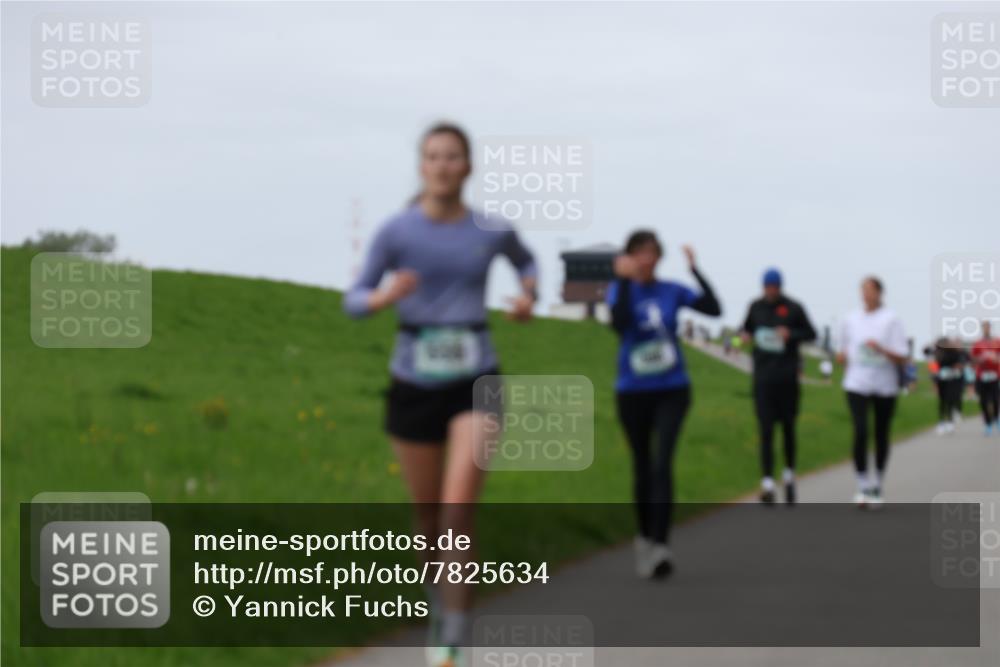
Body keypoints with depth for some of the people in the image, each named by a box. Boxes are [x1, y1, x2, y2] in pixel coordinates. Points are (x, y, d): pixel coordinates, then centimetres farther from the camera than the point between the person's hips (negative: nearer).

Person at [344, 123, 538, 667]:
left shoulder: (492, 230, -2)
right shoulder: (397, 230, -8)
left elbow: (526, 261, 22)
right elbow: (353, 301, -2)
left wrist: (527, 294, 1)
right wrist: (384, 297, -23)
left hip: (475, 383, -1)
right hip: (414, 384, 1)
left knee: (458, 510, -18)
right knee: (427, 515, 15)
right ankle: (441, 596, 46)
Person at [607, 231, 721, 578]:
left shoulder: (672, 291, 1)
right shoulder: (620, 291, -3)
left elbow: (714, 309, -11)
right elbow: (620, 324, -23)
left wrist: (695, 270, -14)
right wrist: (625, 280, -23)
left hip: (672, 391, 0)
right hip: (633, 393, 1)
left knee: (662, 463, -17)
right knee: (642, 467, 11)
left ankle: (660, 545, -23)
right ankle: (645, 537, 31)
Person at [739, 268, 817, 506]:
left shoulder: (793, 308, -2)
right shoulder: (756, 307, 6)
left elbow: (811, 334, 4)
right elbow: (747, 328, 20)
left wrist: (791, 334, -15)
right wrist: (745, 336, -3)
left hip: (787, 377, -1)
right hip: (763, 377, 1)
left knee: (788, 428, 9)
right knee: (766, 430, -6)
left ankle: (789, 477, 27)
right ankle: (767, 484, -9)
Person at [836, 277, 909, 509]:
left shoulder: (891, 319, -3)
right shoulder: (850, 320, 7)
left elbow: (902, 358, -5)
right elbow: (844, 351, 20)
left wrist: (880, 349, -21)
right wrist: (843, 356, -3)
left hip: (885, 386, -1)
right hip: (857, 385, 1)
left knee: (882, 436, 8)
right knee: (861, 432, -17)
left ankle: (877, 486, 24)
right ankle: (863, 486, -13)